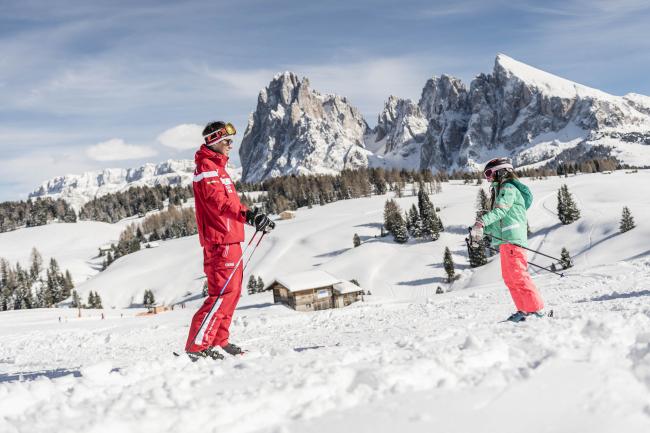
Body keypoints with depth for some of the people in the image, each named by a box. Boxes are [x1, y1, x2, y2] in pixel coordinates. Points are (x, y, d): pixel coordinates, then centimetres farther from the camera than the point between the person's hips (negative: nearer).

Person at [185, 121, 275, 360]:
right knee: (223, 292, -13)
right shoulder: (206, 168, -9)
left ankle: (219, 340, 24)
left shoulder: (217, 167, 23)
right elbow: (219, 200, -24)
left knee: (232, 291, 15)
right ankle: (196, 345, -11)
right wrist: (248, 215, -35)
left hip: (229, 240, 10)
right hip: (220, 240, -10)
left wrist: (254, 217, 16)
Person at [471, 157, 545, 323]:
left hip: (512, 238, -10)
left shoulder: (508, 188, -6)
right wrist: (482, 231, 16)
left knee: (517, 275, -15)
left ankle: (536, 310, -15)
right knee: (509, 277, 11)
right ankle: (524, 309, 14)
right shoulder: (500, 190, 25)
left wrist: (481, 222, -33)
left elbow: (500, 210, -23)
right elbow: (497, 220, 26)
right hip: (505, 239, 10)